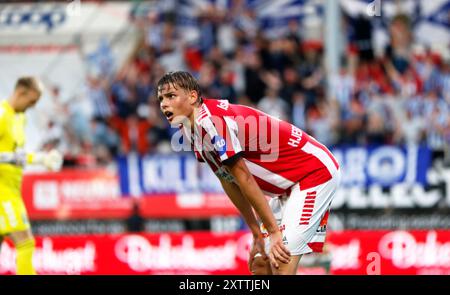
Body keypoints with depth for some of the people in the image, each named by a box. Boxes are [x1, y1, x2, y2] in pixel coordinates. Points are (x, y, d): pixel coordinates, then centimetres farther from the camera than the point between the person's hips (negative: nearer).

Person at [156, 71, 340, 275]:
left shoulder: (210, 121, -24)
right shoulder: (190, 132, 6)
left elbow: (244, 179, -22)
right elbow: (230, 183, 10)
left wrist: (274, 231, -19)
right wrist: (258, 235, 9)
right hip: (285, 188, 10)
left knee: (281, 262, -20)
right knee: (260, 265, 6)